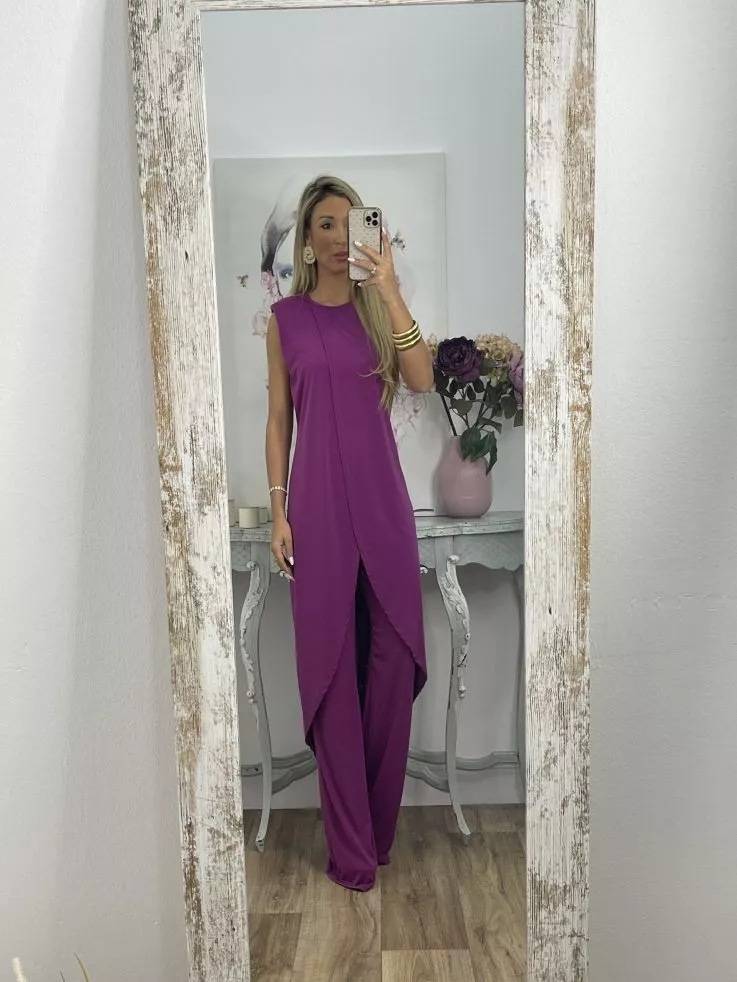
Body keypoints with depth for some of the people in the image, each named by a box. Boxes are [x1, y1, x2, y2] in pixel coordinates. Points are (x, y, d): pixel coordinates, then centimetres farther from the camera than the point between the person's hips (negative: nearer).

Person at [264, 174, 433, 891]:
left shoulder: (378, 306, 9)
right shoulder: (286, 317, 8)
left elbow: (422, 380, -8)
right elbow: (278, 418, 6)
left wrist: (389, 290, -13)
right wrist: (278, 509, -1)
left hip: (380, 497, 2)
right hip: (317, 501, -1)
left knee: (392, 657, 5)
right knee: (330, 665, 1)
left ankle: (378, 825, 26)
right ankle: (350, 846, 16)